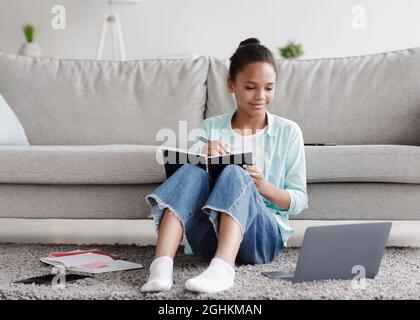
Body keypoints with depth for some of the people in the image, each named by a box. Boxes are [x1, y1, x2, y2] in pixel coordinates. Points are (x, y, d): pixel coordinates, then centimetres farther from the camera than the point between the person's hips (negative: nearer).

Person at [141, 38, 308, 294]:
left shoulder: (288, 131, 8)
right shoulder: (211, 128, 12)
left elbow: (299, 200, 7)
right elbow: (187, 180, 2)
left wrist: (264, 187, -13)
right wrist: (204, 155, -18)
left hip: (264, 237, -1)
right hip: (210, 240, 2)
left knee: (234, 173, -30)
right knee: (192, 171, -27)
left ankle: (223, 268, -53)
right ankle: (161, 266, -44)